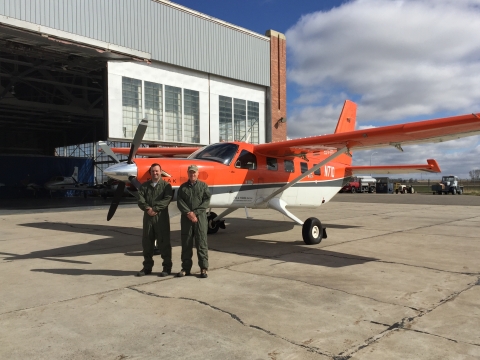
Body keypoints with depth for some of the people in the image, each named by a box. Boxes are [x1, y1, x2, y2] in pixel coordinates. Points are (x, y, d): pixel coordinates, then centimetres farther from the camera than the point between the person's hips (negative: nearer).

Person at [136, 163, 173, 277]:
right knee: (146, 242, 10)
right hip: (148, 217, 4)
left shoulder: (166, 185, 2)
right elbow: (140, 199, 0)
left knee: (163, 242, 0)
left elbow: (167, 199, -11)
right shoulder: (144, 186, 12)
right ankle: (147, 267, 22)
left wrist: (155, 209, -19)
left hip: (161, 217, -4)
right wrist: (147, 209, -17)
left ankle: (167, 267, 9)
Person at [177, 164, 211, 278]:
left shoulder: (203, 186, 7)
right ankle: (186, 268, 15)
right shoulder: (183, 187, 12)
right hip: (186, 218, 2)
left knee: (201, 242, -2)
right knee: (186, 244, 6)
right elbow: (179, 201, 1)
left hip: (200, 217, -2)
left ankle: (204, 268, 4)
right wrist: (188, 213, -13)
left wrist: (195, 212, -11)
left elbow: (207, 200, -2)